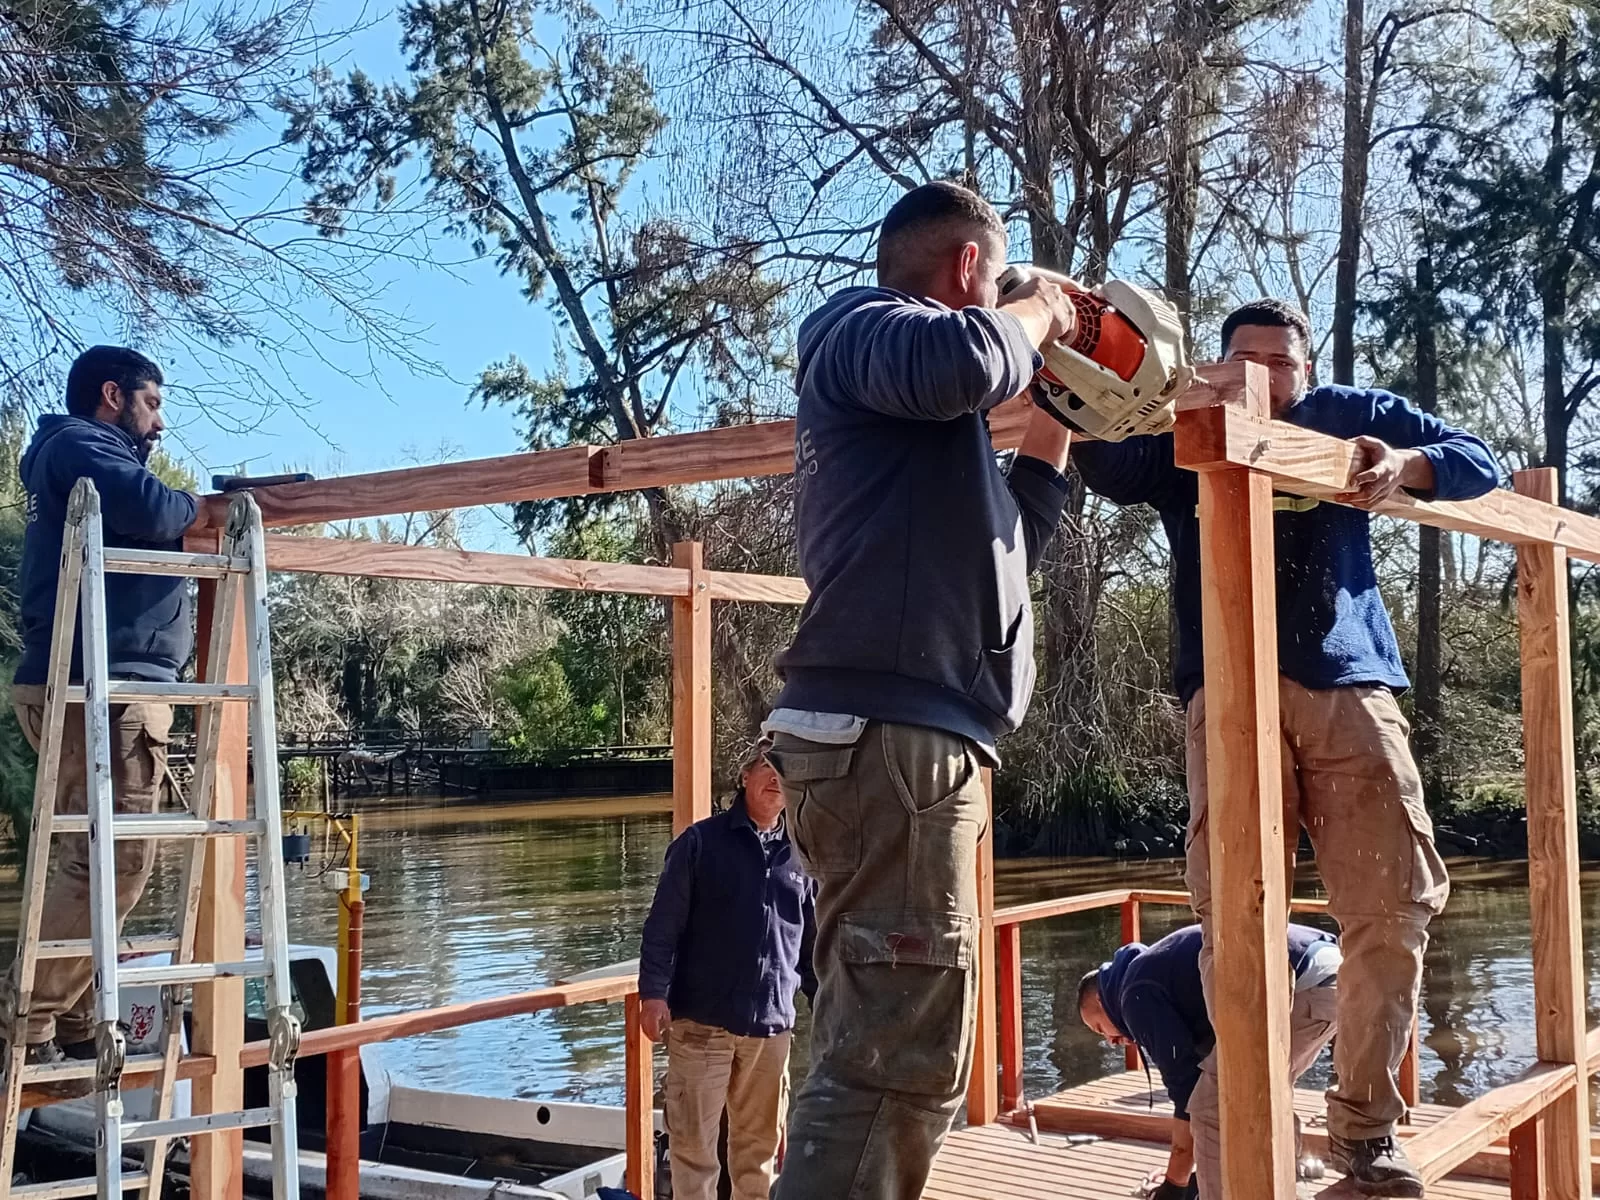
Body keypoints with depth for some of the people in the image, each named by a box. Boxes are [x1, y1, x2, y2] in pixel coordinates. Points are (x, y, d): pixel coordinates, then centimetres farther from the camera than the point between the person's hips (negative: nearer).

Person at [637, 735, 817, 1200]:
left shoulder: (799, 857, 9)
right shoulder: (700, 842, -1)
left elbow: (812, 942, 16)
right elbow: (663, 925, -4)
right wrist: (654, 993, -13)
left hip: (772, 1023, 4)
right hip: (701, 1020, -3)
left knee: (760, 1144, 13)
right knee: (693, 1141, -1)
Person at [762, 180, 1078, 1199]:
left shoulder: (914, 389, 29)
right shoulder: (859, 326, -1)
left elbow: (1006, 540, 36)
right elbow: (965, 359, -26)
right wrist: (1037, 312, -4)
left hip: (911, 740, 11)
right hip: (887, 735, -11)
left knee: (892, 1048, 15)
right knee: (900, 1053, -13)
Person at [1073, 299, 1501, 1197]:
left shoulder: (1354, 417, 17)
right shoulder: (1184, 436, 14)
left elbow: (1478, 463, 13)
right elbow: (1106, 467, -5)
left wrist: (1409, 467, -9)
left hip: (1350, 687, 2)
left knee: (1395, 909, -3)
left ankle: (1366, 1124, 10)